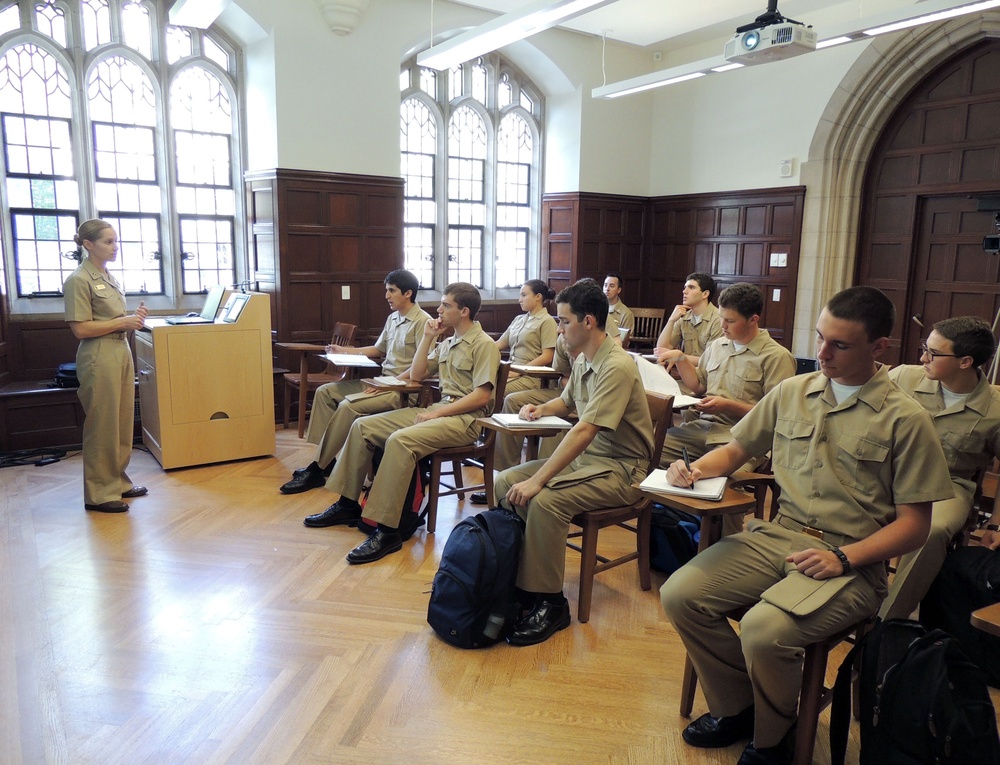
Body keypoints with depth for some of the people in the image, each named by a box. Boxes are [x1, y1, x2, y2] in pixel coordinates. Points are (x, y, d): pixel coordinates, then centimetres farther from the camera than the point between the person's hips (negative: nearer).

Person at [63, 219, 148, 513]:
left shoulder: (109, 277, 14)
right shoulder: (79, 280, -11)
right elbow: (80, 329, -15)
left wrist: (134, 317, 4)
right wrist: (123, 322, -14)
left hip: (122, 352, 8)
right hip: (99, 357, -8)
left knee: (123, 422, 12)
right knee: (102, 425, -2)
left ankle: (118, 481, 25)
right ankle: (99, 493, 8)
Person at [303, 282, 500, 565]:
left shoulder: (484, 345, -7)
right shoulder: (447, 343, 20)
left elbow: (482, 396, -16)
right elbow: (416, 375, 20)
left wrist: (437, 413, -18)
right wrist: (427, 338, 11)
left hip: (465, 418, -9)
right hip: (438, 410, 9)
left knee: (399, 440, -34)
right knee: (362, 426, -2)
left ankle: (387, 531, -30)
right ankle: (347, 505, 6)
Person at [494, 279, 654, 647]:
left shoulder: (617, 367, -22)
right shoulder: (583, 360, 8)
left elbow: (584, 431, -30)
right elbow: (566, 402, 29)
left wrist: (538, 480, -32)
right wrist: (540, 408, 6)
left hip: (620, 468, -9)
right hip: (584, 457, 9)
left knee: (546, 501, -31)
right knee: (505, 481, -5)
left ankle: (549, 603, -14)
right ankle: (516, 577, 2)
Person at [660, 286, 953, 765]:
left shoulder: (905, 420, -3)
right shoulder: (792, 392, 9)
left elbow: (914, 523, -2)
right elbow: (736, 450, 18)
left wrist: (843, 558, -16)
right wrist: (696, 469, -4)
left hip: (852, 560, -4)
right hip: (777, 535, 5)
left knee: (765, 629, -30)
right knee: (679, 595, -15)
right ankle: (736, 708, 11)